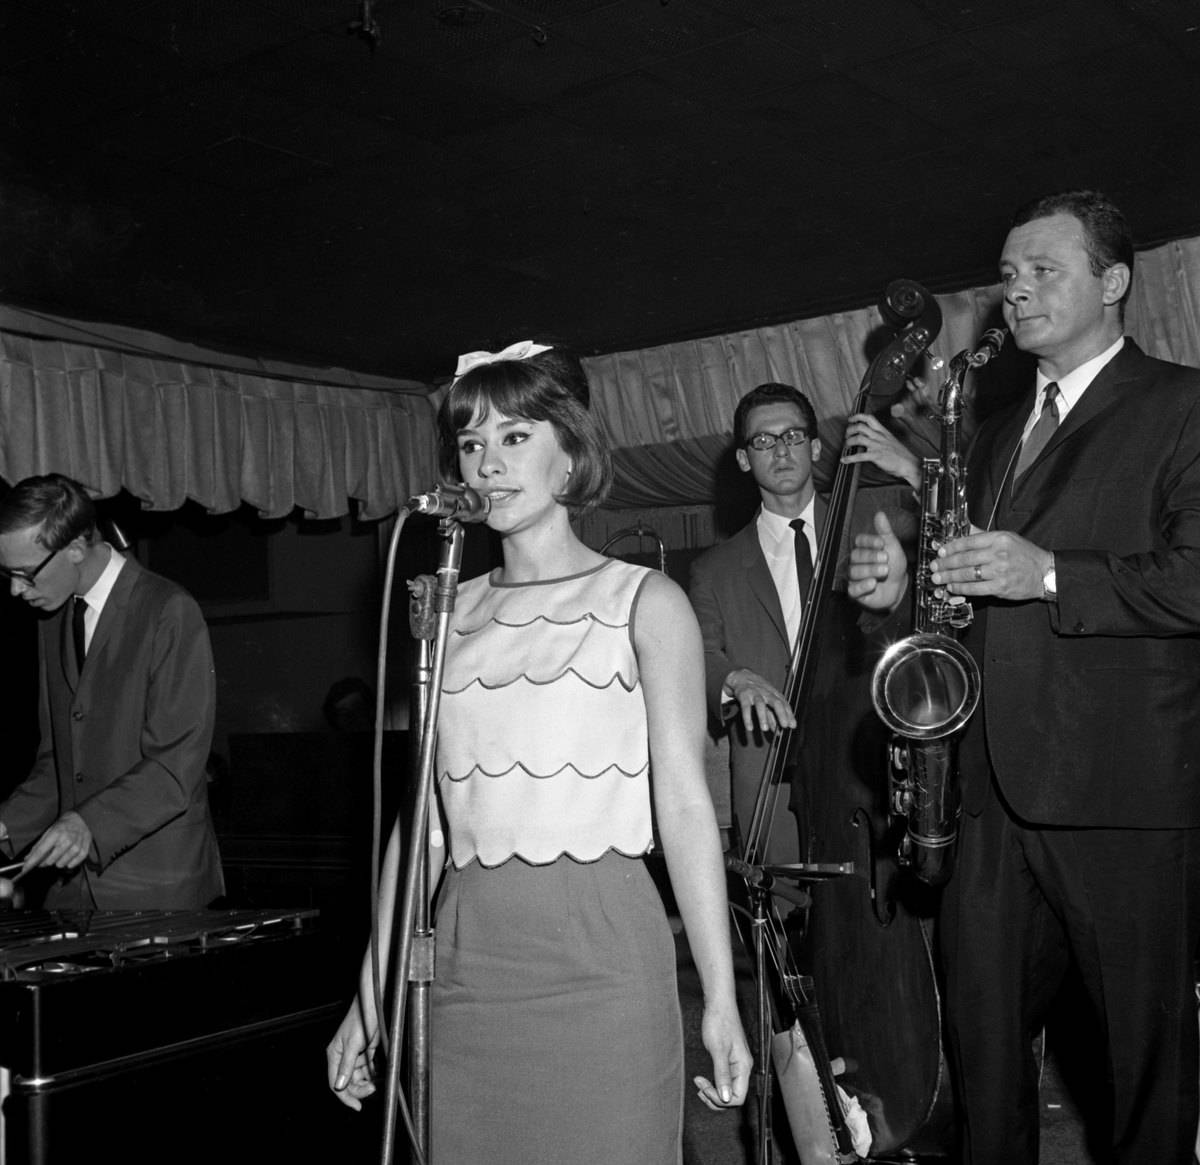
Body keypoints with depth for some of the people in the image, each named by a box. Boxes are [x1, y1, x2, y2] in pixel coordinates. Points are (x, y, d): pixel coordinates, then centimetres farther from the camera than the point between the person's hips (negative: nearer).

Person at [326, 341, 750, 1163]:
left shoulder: (643, 601, 0)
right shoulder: (450, 613, 10)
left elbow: (684, 803, -5)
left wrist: (721, 997, -11)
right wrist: (371, 993, 7)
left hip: (598, 953, -3)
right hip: (466, 962, 4)